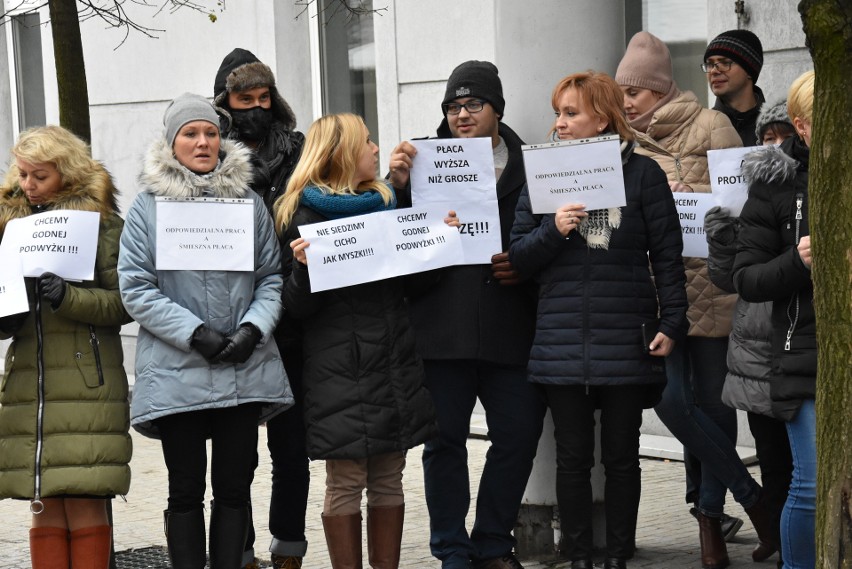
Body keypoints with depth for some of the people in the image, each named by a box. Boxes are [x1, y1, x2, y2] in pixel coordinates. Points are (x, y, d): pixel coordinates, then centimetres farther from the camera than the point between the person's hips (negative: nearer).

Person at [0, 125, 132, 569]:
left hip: (87, 381, -4)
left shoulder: (102, 223, 0)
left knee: (85, 504, -6)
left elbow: (124, 303, -5)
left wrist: (70, 298, -21)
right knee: (44, 507, 6)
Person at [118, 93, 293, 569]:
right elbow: (136, 289, -5)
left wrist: (254, 328, -9)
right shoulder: (148, 206, 1)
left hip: (244, 369, 2)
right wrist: (195, 334, -14)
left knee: (235, 487, 8)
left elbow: (272, 278, 9)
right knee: (186, 490, 4)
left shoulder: (249, 201, 8)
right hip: (176, 372, -2)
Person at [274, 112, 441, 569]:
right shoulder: (305, 215, -5)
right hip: (340, 372, -6)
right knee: (346, 481, -1)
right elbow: (298, 306, -8)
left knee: (388, 479, 9)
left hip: (394, 367, 6)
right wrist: (304, 268, -27)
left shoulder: (385, 203, 15)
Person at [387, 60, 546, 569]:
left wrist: (524, 266, -8)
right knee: (446, 441, 5)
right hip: (443, 329, -1)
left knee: (519, 435, 5)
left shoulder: (528, 167, 6)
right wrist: (399, 187, -15)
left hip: (511, 330, 1)